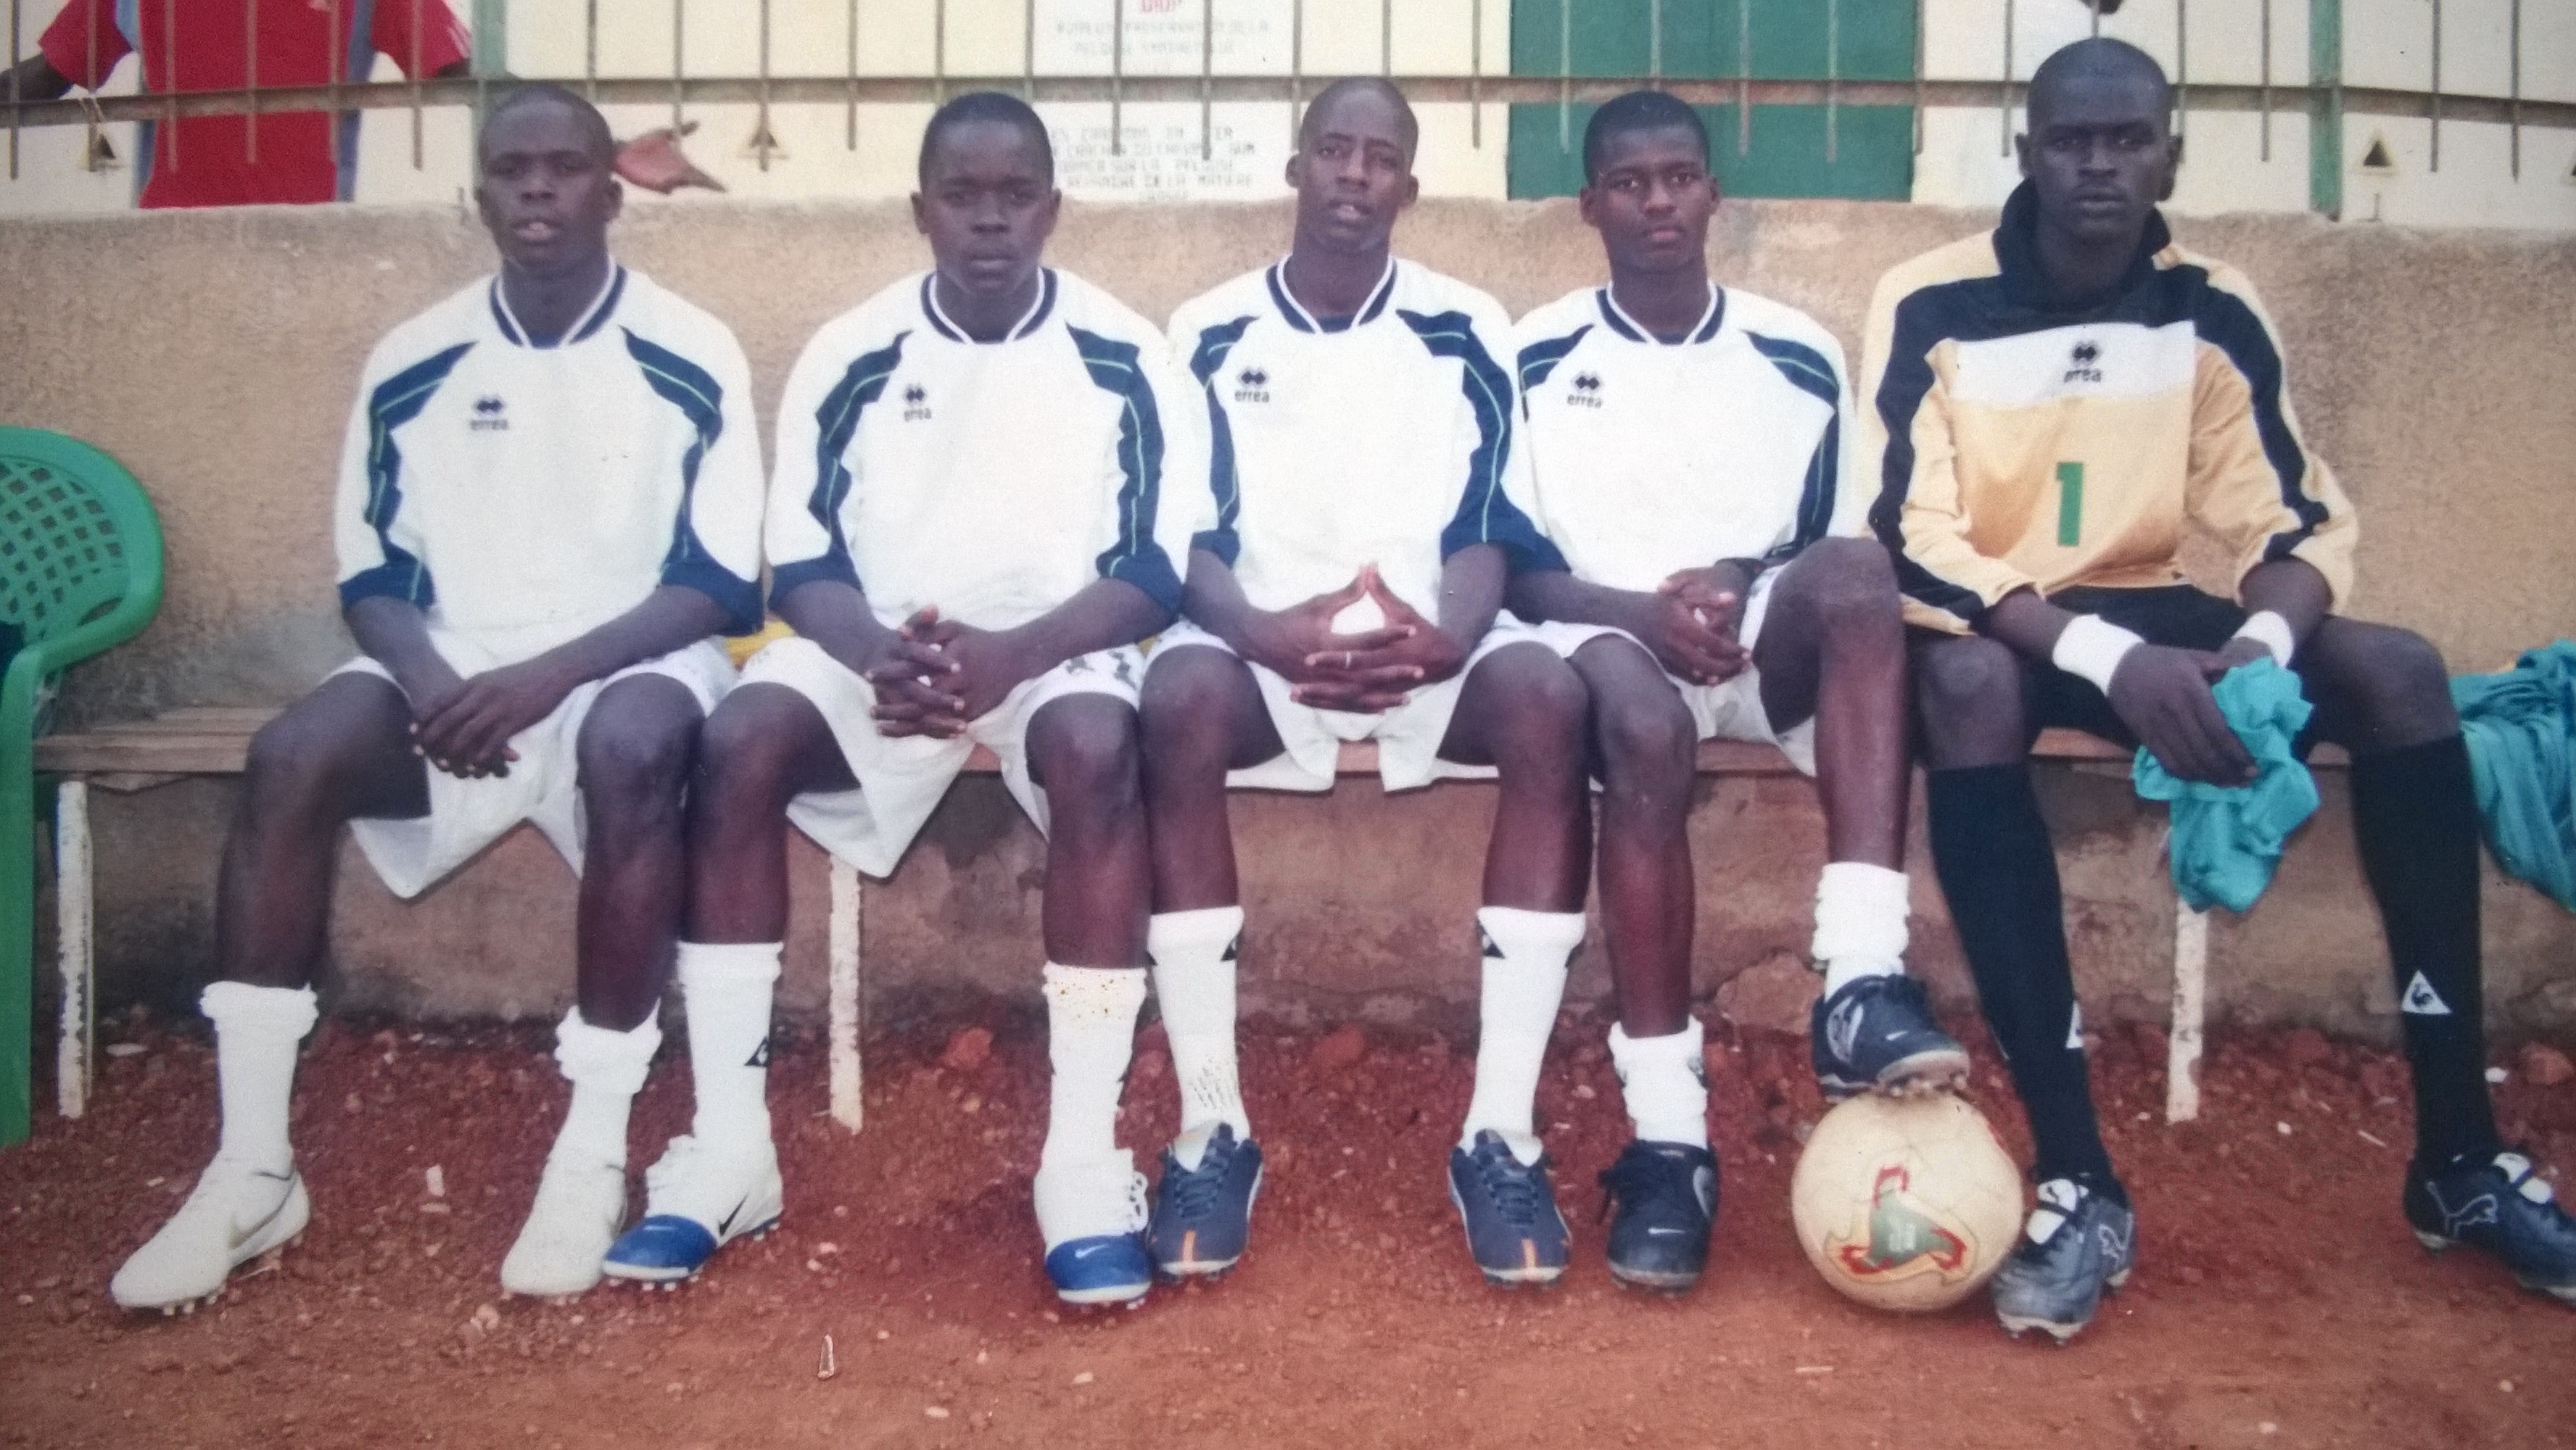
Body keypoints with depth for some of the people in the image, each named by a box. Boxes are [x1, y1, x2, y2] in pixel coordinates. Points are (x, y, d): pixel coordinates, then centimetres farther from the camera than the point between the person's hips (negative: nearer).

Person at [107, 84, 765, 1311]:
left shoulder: (692, 358, -5)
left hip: (630, 662, -3)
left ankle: (593, 1155, -28)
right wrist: (429, 679, -14)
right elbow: (371, 572, 8)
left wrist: (548, 675, -21)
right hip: (452, 670, 4)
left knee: (628, 746, -38)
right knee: (291, 756, -25)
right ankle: (251, 1169, -18)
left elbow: (719, 584, -9)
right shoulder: (411, 364, 5)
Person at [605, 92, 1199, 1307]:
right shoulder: (850, 357, 0)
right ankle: (729, 1145, -19)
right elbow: (801, 567, -2)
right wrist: (884, 653, -25)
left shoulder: (1122, 359, -4)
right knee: (738, 744, -27)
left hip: (1059, 647, -2)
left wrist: (1010, 653, -27)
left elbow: (1150, 573, -9)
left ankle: (1085, 1154, -29)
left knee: (1095, 751, -36)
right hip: (881, 649, 2)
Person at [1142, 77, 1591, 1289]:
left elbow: (1488, 536, 0)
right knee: (1178, 700, -35)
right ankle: (1211, 1127, -27)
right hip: (1262, 646, 0)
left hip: (1429, 644, 1)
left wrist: (1445, 638, -23)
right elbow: (1185, 542, 0)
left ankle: (1502, 1131, -28)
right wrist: (1264, 632, -22)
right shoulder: (1210, 333, 7)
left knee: (1546, 698, -32)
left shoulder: (1466, 331, 8)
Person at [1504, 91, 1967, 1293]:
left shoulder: (1796, 355, 12)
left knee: (1857, 575, -33)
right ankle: (1668, 1134, -34)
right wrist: (1642, 608, -17)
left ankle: (1861, 985, -40)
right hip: (1607, 634, -2)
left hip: (1760, 640, 2)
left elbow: (1837, 558, 12)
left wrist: (1742, 597, -11)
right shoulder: (1536, 357, 7)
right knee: (1645, 725, -38)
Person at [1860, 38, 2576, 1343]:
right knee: (1966, 684, -38)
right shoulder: (1930, 306, -12)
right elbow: (1913, 548, -19)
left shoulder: (2214, 311, 0)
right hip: (1994, 629, -4)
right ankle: (2077, 1174, -37)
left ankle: (2458, 1158, -12)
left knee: (2399, 669, -17)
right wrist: (2109, 661, -32)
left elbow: (2300, 523, -1)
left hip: (2145, 615, 4)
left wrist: (2264, 639, -25)